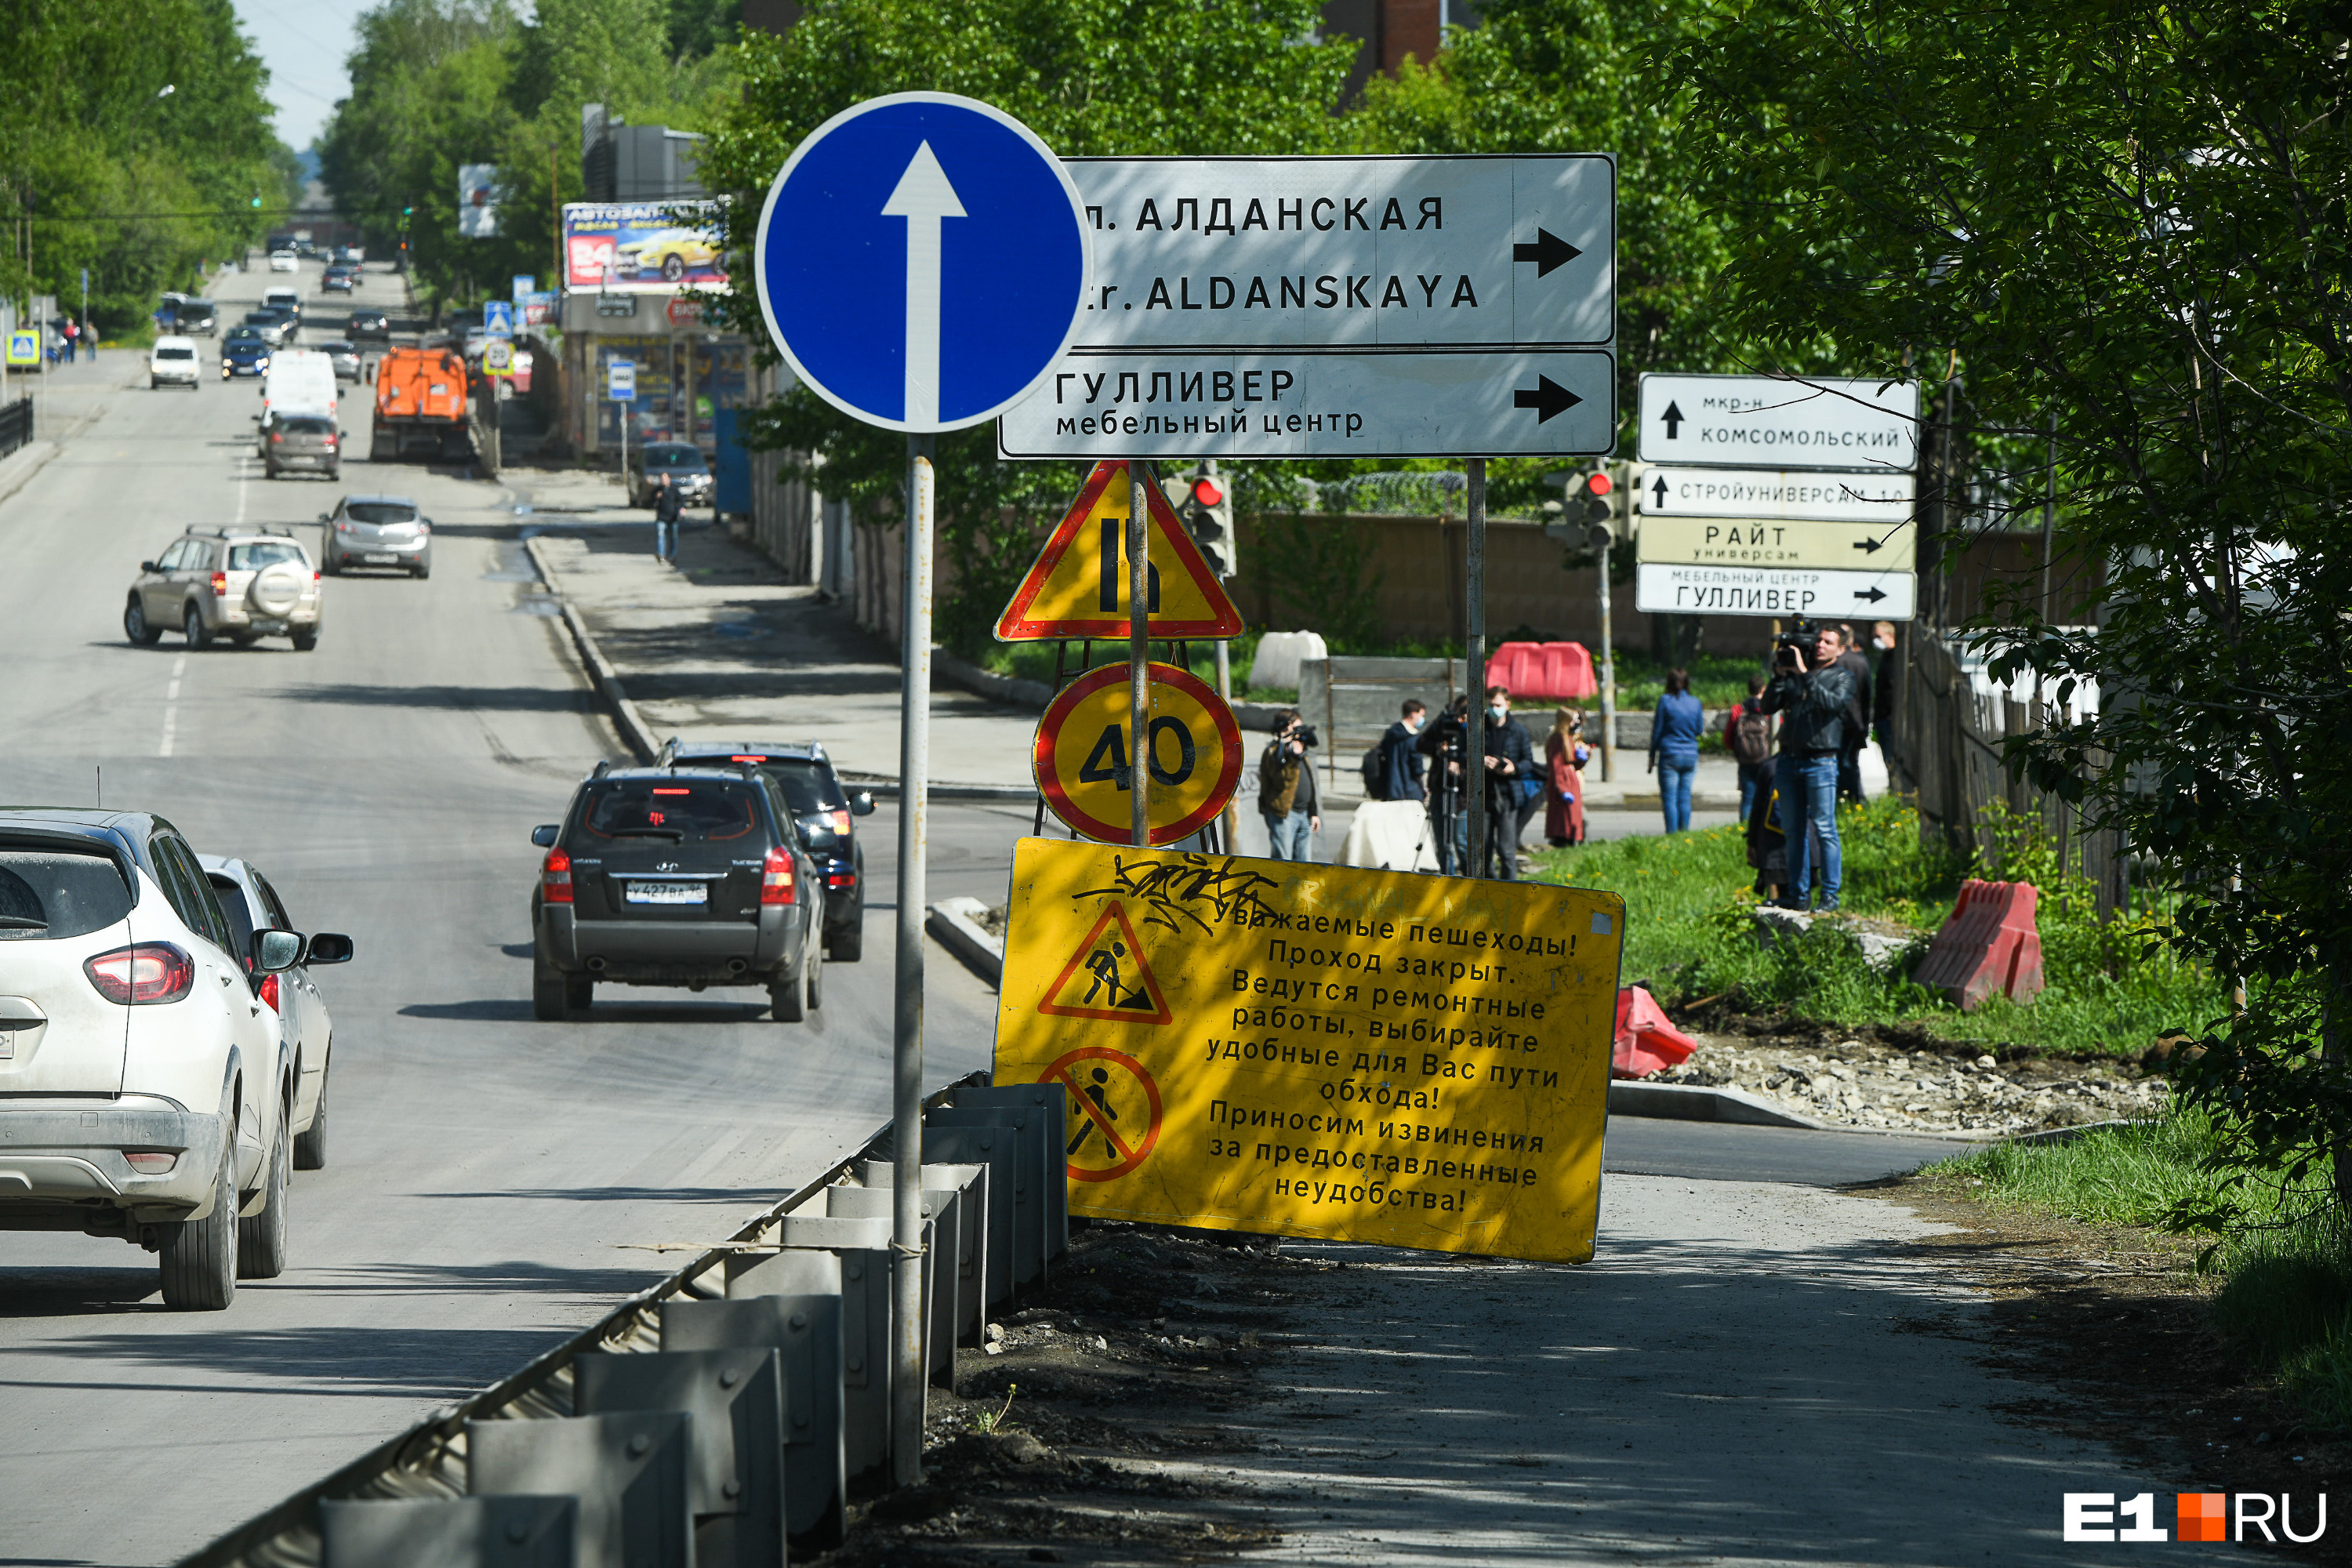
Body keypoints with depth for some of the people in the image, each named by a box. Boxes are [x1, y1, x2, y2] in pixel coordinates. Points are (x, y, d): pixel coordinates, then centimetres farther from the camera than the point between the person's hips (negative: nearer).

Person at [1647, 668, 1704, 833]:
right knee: (1685, 798, 9)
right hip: (1690, 755, 4)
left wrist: (1652, 757, 4)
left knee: (1669, 798, -2)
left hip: (1670, 755, -4)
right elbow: (1699, 730, 11)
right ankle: (1684, 832, 6)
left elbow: (1657, 731, -3)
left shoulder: (1665, 701, -7)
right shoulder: (1695, 703, 3)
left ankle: (1672, 833, -8)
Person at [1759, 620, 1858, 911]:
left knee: (1824, 828, -8)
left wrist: (1805, 675, -15)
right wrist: (1779, 675, -1)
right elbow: (1769, 706, 11)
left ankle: (1830, 894, -6)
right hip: (1789, 760, 5)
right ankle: (1798, 893, 11)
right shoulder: (1795, 674, 16)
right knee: (1794, 830, 6)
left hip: (1821, 761, -5)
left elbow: (1832, 703, -15)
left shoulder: (1842, 677, 4)